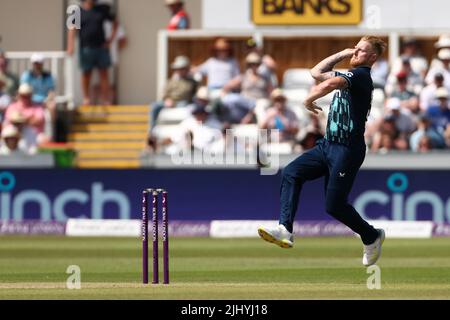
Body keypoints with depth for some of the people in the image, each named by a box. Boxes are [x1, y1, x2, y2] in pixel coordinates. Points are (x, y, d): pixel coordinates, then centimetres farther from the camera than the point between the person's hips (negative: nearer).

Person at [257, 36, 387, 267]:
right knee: (291, 173, -8)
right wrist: (341, 55, 20)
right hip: (328, 144, 9)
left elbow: (329, 84, -30)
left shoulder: (361, 74, -12)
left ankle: (371, 237, 19)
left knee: (335, 205, -6)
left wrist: (309, 99, -13)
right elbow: (317, 73, 29)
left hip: (348, 149, -9)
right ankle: (285, 231, -17)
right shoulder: (350, 76, 18)